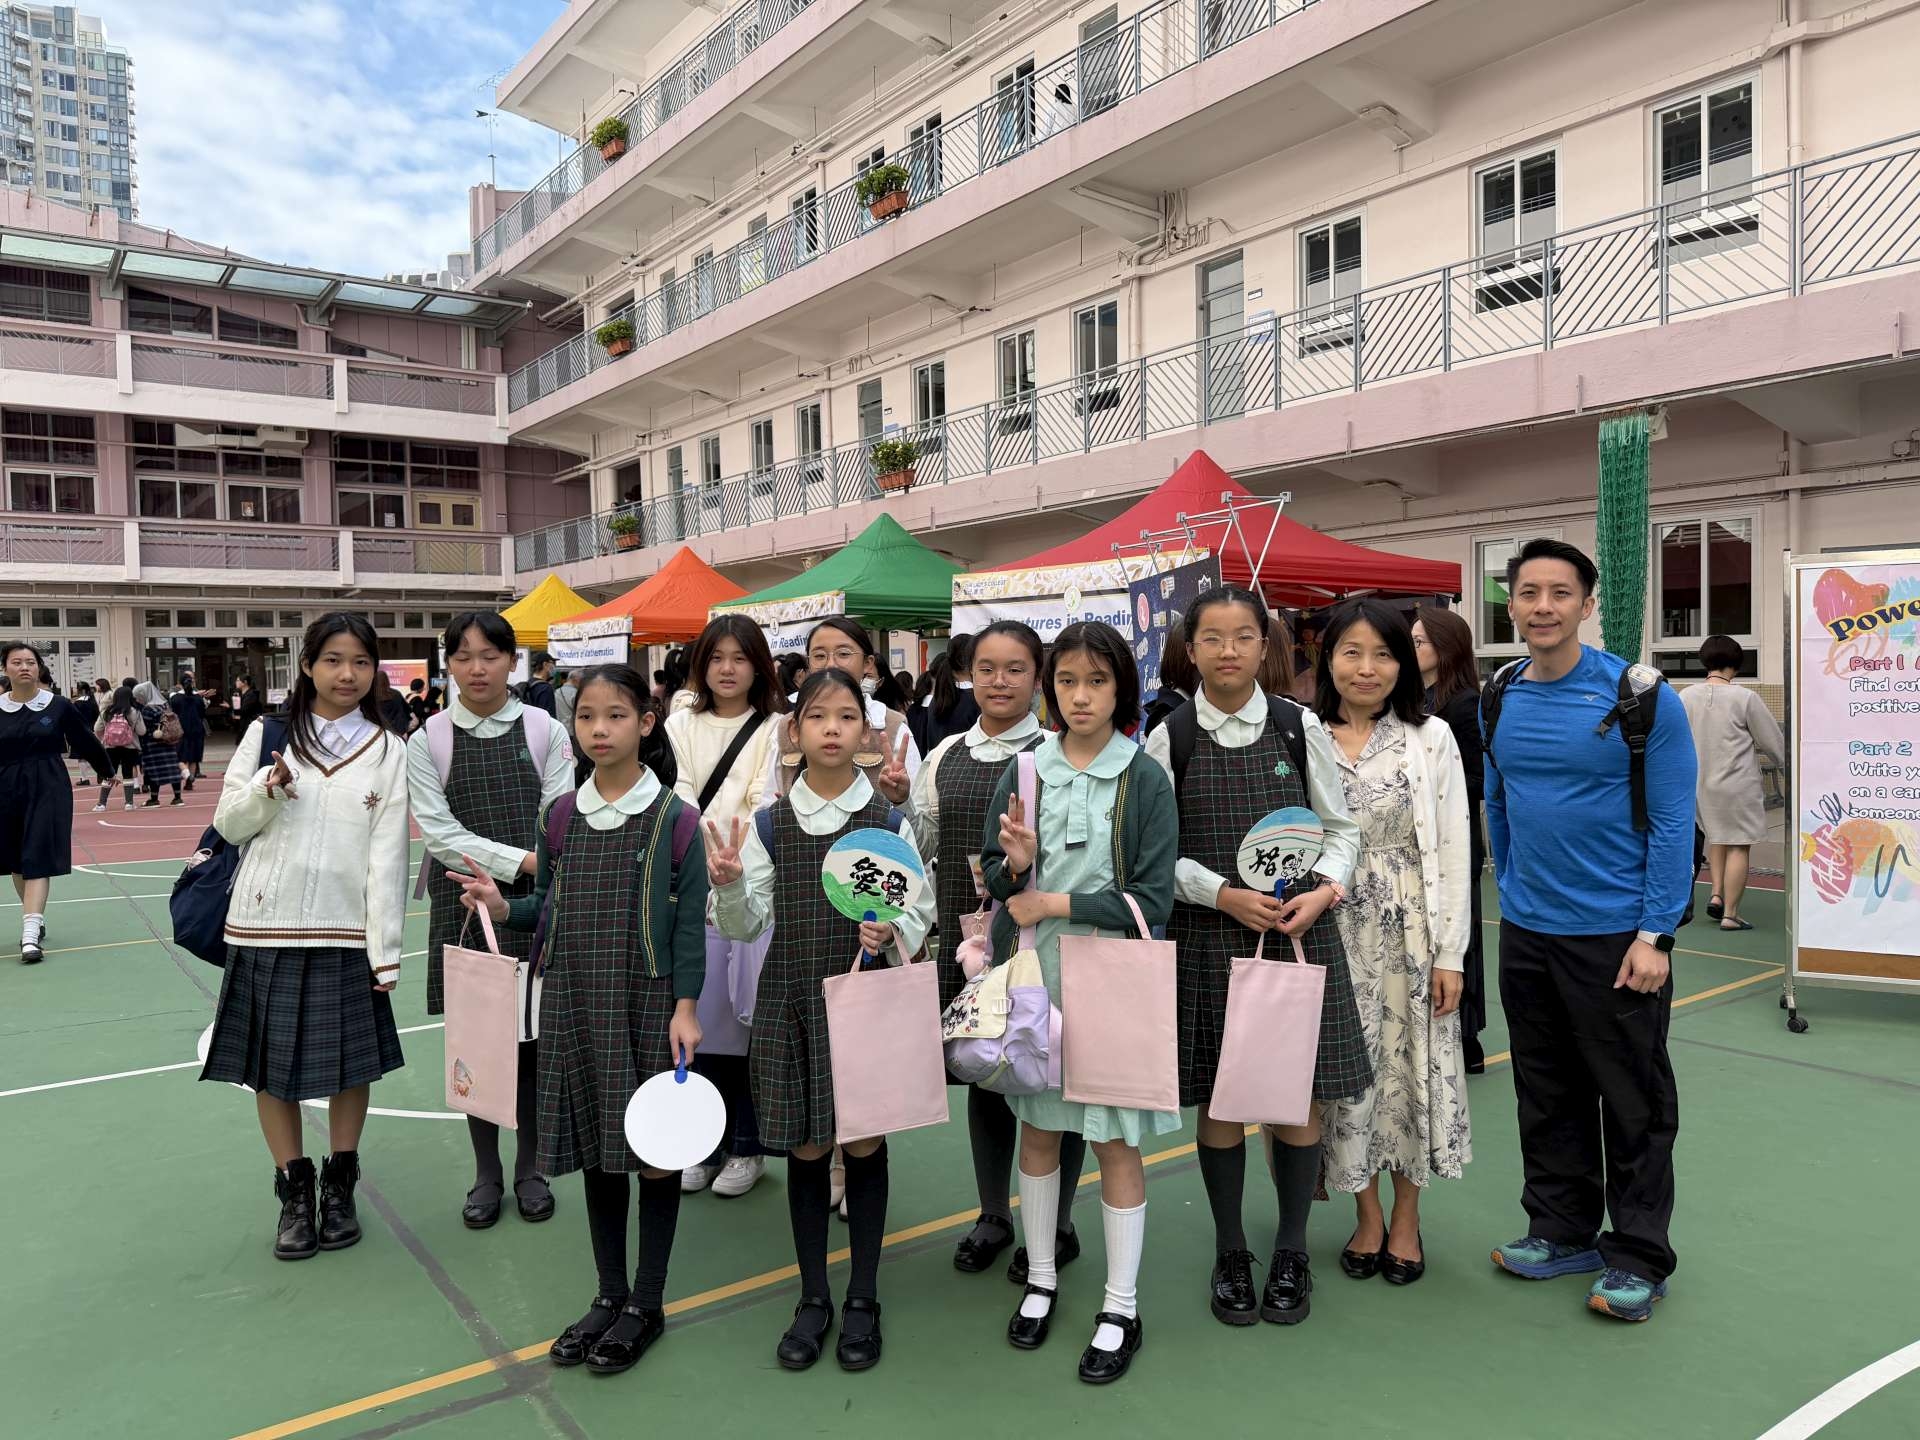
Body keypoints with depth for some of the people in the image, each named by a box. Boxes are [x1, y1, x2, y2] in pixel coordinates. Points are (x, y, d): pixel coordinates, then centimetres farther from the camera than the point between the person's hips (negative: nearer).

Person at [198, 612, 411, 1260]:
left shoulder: (388, 751, 1)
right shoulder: (269, 735, 3)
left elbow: (388, 855, -2)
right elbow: (228, 824, 6)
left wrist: (385, 950, -6)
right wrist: (265, 789, -15)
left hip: (347, 932, 0)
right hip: (268, 925, 1)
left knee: (350, 1063, 8)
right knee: (273, 1065, 8)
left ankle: (340, 1189, 27)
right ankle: (294, 1194, 26)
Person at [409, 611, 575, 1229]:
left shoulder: (545, 731, 0)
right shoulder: (426, 742, 0)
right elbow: (440, 832, -7)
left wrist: (543, 874, -16)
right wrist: (519, 860, -15)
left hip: (535, 905, 0)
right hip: (464, 906, 0)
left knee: (534, 1038, 6)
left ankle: (530, 1169, 24)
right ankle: (487, 1174, 24)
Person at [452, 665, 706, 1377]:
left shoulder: (673, 817, -8)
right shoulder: (561, 816, 5)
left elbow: (689, 922, -7)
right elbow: (550, 907, 14)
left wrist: (685, 1008, -10)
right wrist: (503, 905, -5)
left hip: (646, 1004, -4)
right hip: (574, 1004, 4)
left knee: (655, 1149, 6)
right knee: (596, 1150, 15)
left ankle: (647, 1302, 22)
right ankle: (609, 1293, 31)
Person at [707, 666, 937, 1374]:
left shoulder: (891, 822, -2)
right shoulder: (768, 824, 1)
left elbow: (921, 913, 2)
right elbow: (747, 925, 1)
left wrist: (892, 932, -18)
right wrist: (728, 885, -18)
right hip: (791, 1000, 1)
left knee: (865, 1143, 8)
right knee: (805, 1147, 10)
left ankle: (863, 1299, 26)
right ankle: (813, 1297, 28)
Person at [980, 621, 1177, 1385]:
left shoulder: (1144, 780, -7)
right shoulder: (1023, 771, 2)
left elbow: (1152, 901, -10)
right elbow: (992, 878, 5)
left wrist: (1053, 903, -13)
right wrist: (1017, 863, -18)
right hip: (1031, 975, 3)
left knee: (1114, 1140, 5)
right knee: (1037, 1128, 15)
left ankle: (1121, 1308, 22)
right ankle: (1040, 1278, 34)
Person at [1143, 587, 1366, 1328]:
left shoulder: (1301, 728, 1)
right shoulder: (1169, 739, -1)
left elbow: (1341, 830, 6)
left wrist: (1321, 891, -11)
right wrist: (1225, 894, -15)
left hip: (1300, 933, 1)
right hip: (1208, 936, 0)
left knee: (1299, 1095, 7)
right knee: (1219, 1099, 8)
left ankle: (1291, 1254, 27)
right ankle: (1230, 1254, 27)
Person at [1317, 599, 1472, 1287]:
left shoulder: (1431, 738, 0)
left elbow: (1453, 852, -1)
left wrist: (1450, 954, -5)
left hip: (1412, 930, 0)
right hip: (1333, 932, 0)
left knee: (1414, 1068, 7)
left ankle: (1405, 1221, 27)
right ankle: (1367, 1217, 27)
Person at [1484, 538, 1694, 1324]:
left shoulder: (1641, 696, -12)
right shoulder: (1497, 702, 2)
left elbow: (1673, 822, -11)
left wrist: (1654, 934, -14)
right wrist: (1514, 895, 14)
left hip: (1616, 935, -5)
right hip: (1526, 934, 5)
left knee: (1635, 1104, 7)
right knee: (1546, 1096, 15)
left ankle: (1639, 1258, 22)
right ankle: (1562, 1231, 31)